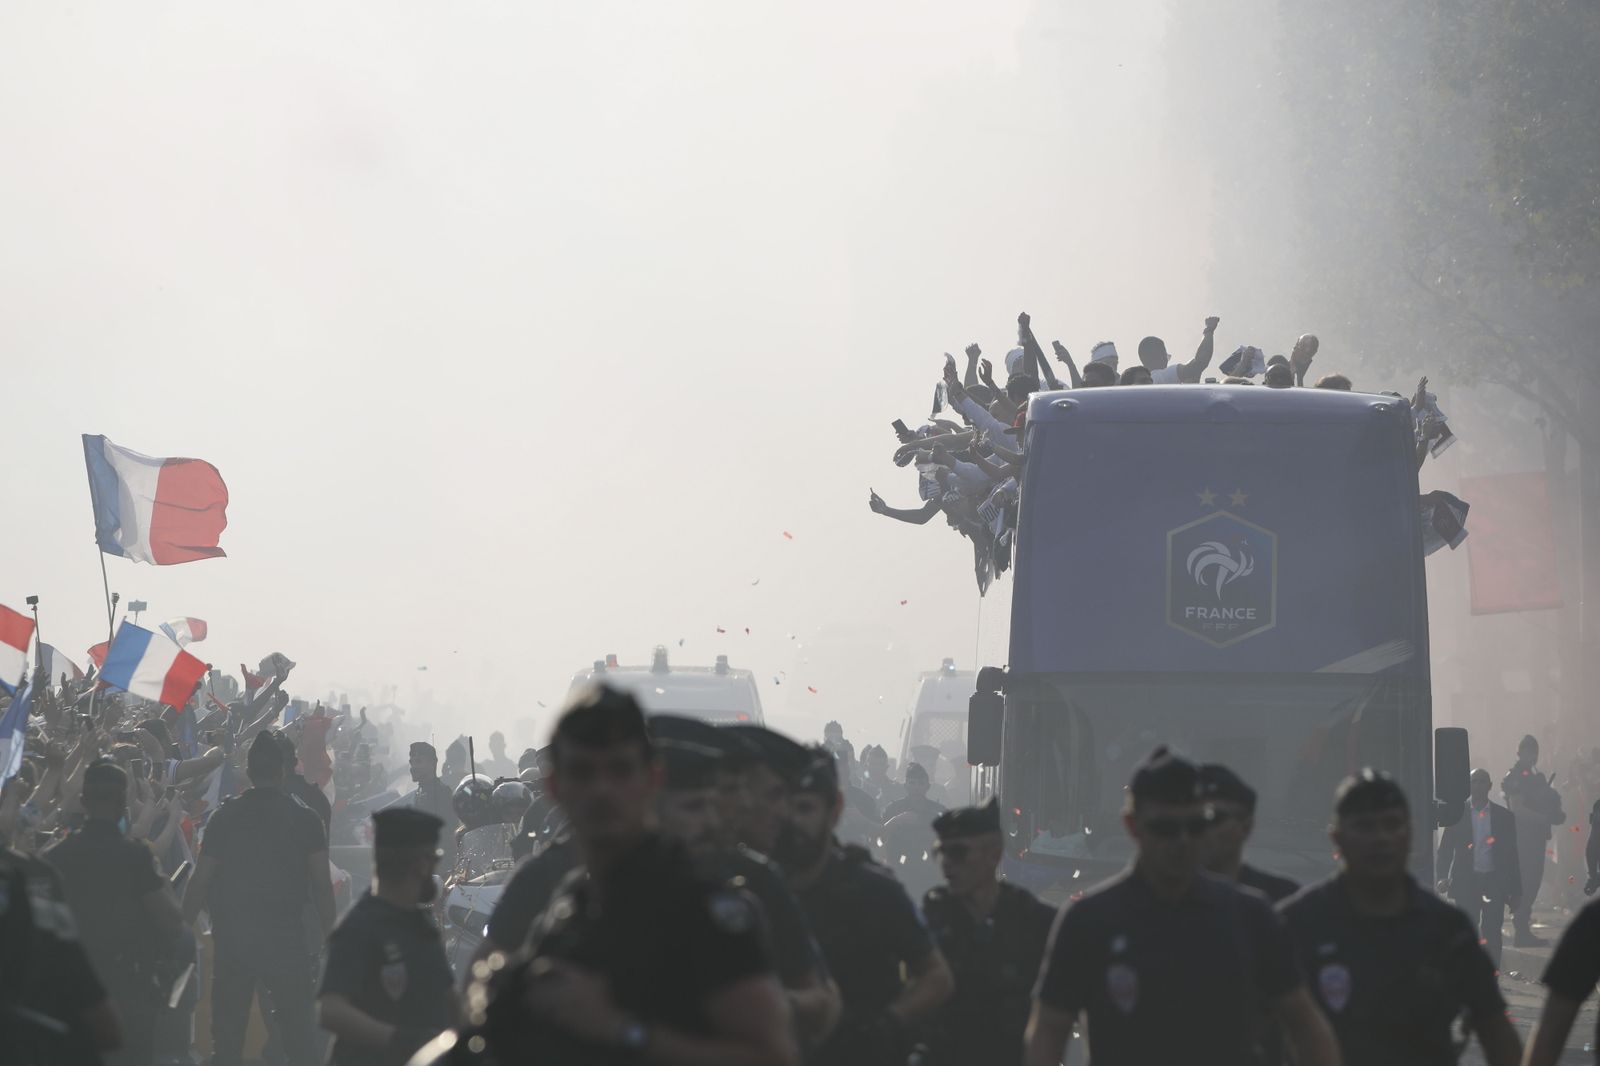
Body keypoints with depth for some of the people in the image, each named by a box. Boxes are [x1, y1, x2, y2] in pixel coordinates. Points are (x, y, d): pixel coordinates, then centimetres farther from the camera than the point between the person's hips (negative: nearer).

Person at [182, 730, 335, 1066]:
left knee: (228, 1033, 8)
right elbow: (321, 884, -4)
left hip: (233, 934, 1)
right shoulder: (304, 818, -2)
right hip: (285, 934, -1)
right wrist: (329, 937, 4)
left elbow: (200, 881, -2)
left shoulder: (225, 816, -1)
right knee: (295, 1031, 6)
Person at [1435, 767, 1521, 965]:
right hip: (1466, 882, 0)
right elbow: (1445, 849, 4)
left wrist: (1515, 891, 5)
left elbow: (1512, 855, 8)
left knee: (1492, 934, -4)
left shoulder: (1505, 816, 6)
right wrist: (1443, 877, -11)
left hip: (1495, 882, 0)